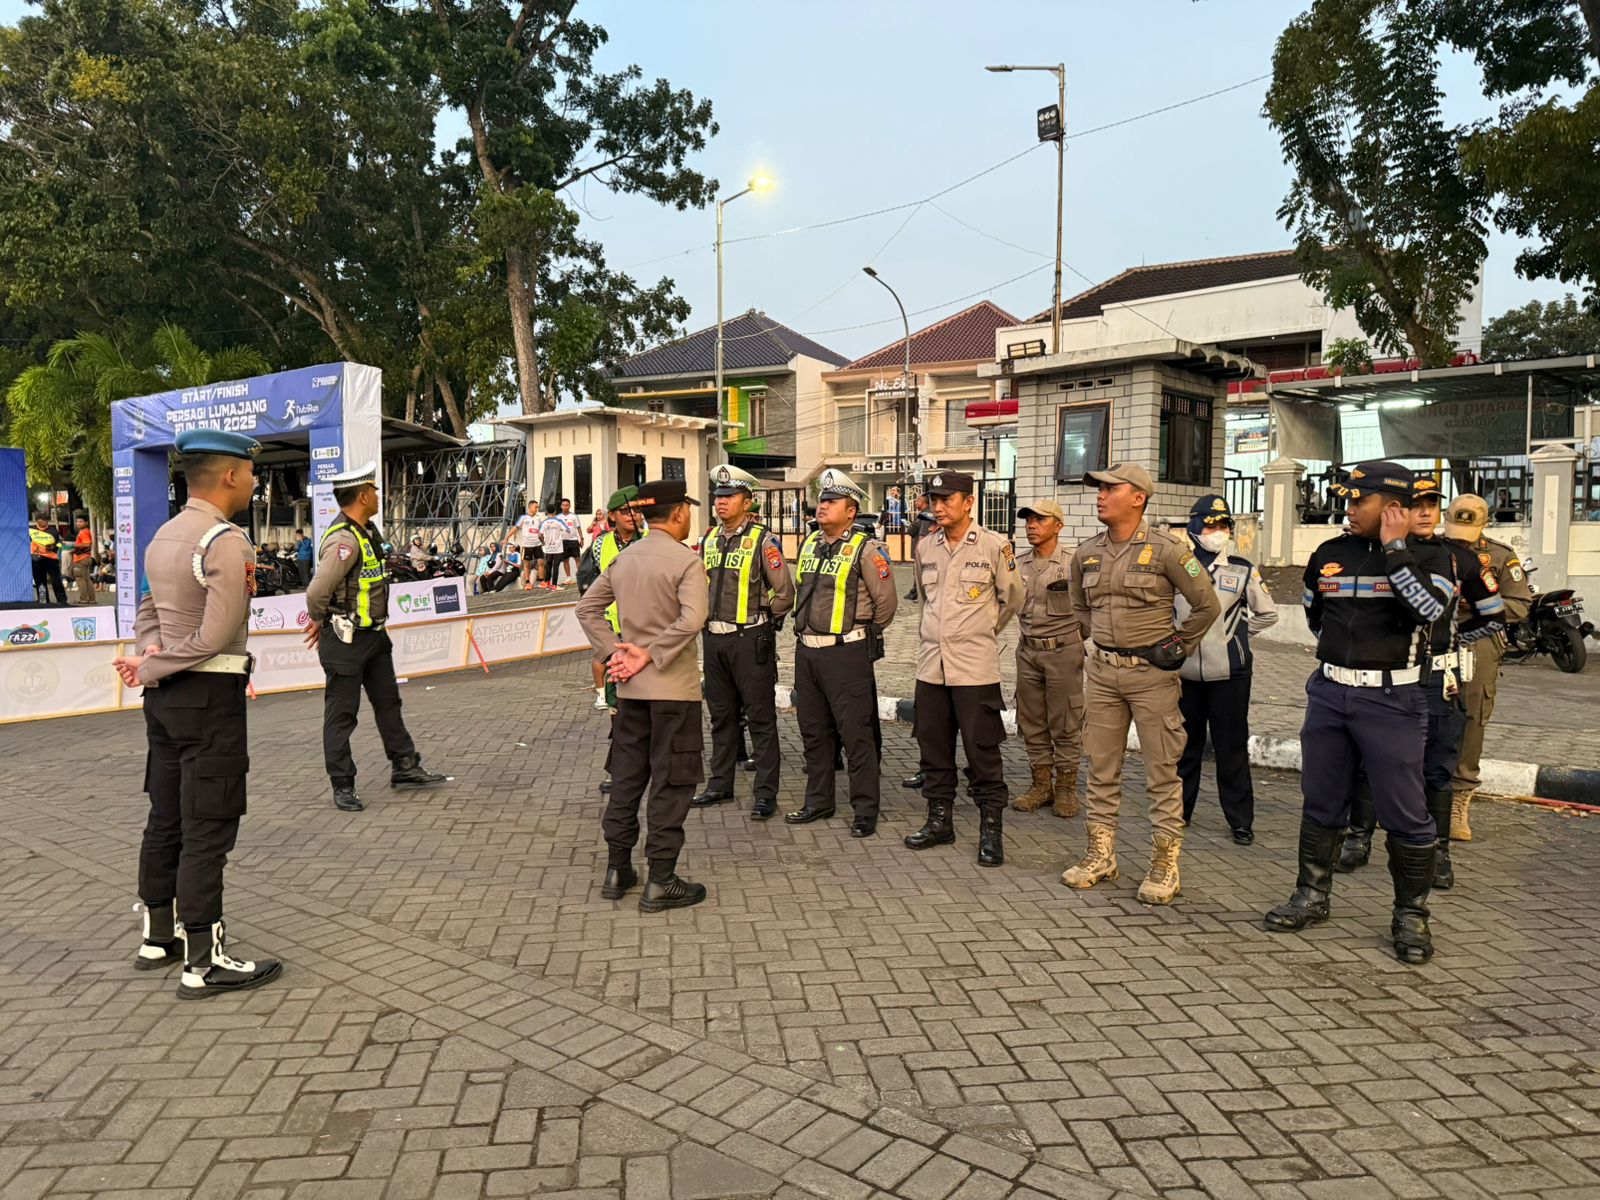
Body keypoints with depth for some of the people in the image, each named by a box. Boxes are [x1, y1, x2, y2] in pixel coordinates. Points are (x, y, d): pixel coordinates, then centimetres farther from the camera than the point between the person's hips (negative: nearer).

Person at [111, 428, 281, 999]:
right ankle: (204, 963, 5)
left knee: (166, 819, 18)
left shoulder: (163, 536, 12)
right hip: (209, 696, -9)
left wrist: (146, 654, -3)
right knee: (208, 829, -3)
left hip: (165, 696, 9)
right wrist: (147, 669, -11)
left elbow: (148, 606, 14)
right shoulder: (226, 540, -17)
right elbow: (218, 635, -22)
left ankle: (158, 937, 31)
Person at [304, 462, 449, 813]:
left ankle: (405, 769, 27)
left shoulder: (367, 531, 8)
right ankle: (342, 786, 13)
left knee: (388, 701, 16)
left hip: (374, 634, 10)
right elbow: (316, 593, -27)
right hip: (346, 639, -9)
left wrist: (320, 622, 15)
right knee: (341, 714, 3)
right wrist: (320, 622, -7)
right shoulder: (344, 540, -23)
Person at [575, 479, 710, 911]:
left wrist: (614, 652, 2)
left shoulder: (623, 558, 7)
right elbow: (692, 619, -26)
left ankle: (617, 869, 24)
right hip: (673, 686, -6)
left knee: (626, 777, 16)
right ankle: (660, 882, 7)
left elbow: (587, 608, 9)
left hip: (630, 686, 7)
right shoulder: (686, 560, -13)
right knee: (671, 783, 2)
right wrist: (650, 655, -17)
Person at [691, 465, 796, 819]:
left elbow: (785, 591, -10)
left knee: (760, 717, 0)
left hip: (750, 638, -7)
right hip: (714, 639, 7)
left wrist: (765, 618, -2)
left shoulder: (763, 540, -9)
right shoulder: (708, 540, 11)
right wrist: (706, 617, 13)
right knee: (721, 715, 16)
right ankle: (720, 784, 28)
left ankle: (766, 793, 6)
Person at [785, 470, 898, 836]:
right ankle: (818, 802, 27)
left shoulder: (865, 549, -9)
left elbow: (886, 601, -6)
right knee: (813, 732, 15)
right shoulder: (808, 544, 12)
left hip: (845, 653, -7)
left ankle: (865, 811, 8)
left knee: (856, 734, -3)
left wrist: (864, 635, 4)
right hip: (806, 651, 7)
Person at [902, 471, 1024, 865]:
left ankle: (991, 831, 10)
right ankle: (939, 821, 26)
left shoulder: (994, 545, -6)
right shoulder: (925, 547, 8)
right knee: (933, 748, 12)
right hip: (931, 664, 5)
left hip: (975, 667, -5)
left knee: (983, 752, -1)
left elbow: (1012, 598, 5)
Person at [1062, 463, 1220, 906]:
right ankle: (1101, 853, 24)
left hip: (1151, 673, -5)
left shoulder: (1166, 548, -10)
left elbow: (1207, 605, -3)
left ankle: (1164, 865, 12)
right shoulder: (1086, 552, 6)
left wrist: (1178, 646, -1)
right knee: (1101, 767, 12)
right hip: (1102, 671, 5)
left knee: (1162, 771, 3)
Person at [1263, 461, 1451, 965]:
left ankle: (1411, 915, 15)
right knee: (1321, 803, 13)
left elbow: (1429, 608, -25)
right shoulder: (1329, 554, 7)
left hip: (1391, 701, -5)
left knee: (1404, 813, 1)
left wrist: (1395, 548, -21)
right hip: (1329, 693, 5)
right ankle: (1312, 895, 26)